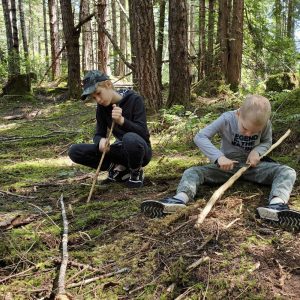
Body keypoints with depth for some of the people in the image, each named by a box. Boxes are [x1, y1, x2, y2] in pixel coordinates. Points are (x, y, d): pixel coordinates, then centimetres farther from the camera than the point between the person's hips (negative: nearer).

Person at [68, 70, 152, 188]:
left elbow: (143, 133, -21)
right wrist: (101, 141, -25)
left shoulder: (134, 99, -15)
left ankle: (136, 172, -10)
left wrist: (121, 120, -38)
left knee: (131, 138, -42)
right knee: (75, 151, -12)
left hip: (139, 150, -5)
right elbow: (99, 135, 0)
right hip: (121, 150, 5)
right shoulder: (102, 107, 0)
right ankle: (119, 169, -1)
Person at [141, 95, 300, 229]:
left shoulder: (265, 123, -13)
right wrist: (219, 157, -36)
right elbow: (200, 137, -23)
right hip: (227, 165, 0)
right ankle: (180, 199, -53)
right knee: (192, 172, -22)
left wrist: (257, 151, -18)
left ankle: (277, 204, -55)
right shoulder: (226, 119, -19)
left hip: (252, 165, 1)